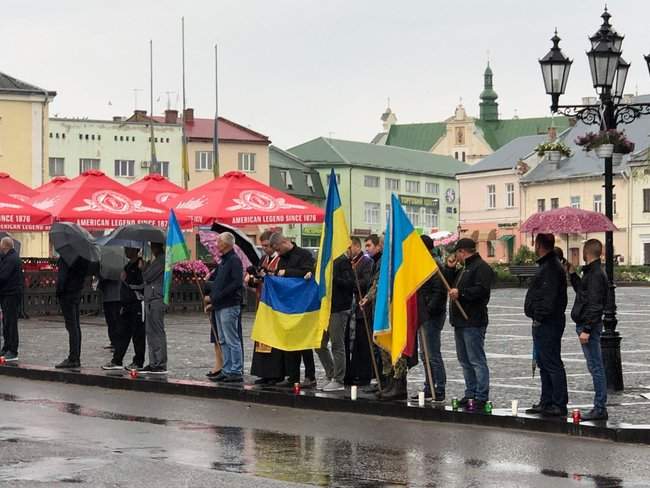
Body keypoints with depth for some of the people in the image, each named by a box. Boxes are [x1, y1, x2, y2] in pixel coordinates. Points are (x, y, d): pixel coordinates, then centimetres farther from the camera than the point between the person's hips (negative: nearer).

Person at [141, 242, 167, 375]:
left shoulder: (162, 260, -11)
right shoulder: (158, 260, 21)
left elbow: (148, 276, -15)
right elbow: (147, 279, 22)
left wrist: (144, 267, 1)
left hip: (156, 300, -10)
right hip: (151, 299, 10)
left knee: (157, 333, -9)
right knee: (150, 332, 11)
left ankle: (161, 365, -8)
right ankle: (154, 363, 15)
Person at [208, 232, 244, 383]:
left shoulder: (234, 260, -11)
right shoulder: (223, 262, 18)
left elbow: (237, 283, -21)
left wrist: (218, 296, -19)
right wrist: (212, 298, 11)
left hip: (230, 306, -10)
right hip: (219, 307, 10)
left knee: (232, 341, -7)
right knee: (223, 341, 12)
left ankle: (237, 372, -5)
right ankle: (227, 370, 17)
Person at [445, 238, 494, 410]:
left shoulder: (481, 267, -10)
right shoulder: (464, 269, 23)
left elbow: (481, 290, -23)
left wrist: (460, 293, -23)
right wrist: (450, 268, 14)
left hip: (473, 323, -11)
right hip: (460, 321, 11)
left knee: (477, 360, -10)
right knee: (465, 360, 13)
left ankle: (481, 396, -10)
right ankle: (471, 393, 19)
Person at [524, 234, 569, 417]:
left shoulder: (551, 268, -17)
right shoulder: (547, 265, 17)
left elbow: (549, 298, -25)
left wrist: (539, 316, -21)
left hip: (547, 324, -11)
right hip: (543, 324, 11)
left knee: (552, 364, -8)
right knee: (544, 364, 16)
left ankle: (560, 405, -5)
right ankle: (546, 403, 22)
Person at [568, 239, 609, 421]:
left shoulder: (596, 275, -16)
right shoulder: (591, 272, 15)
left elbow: (594, 305, -22)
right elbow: (581, 290, 30)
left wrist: (586, 329, -24)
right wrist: (572, 274, 24)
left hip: (590, 326, -10)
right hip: (586, 325, 10)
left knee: (595, 367, -7)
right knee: (595, 367, 11)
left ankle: (600, 409, -6)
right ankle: (599, 407, 15)